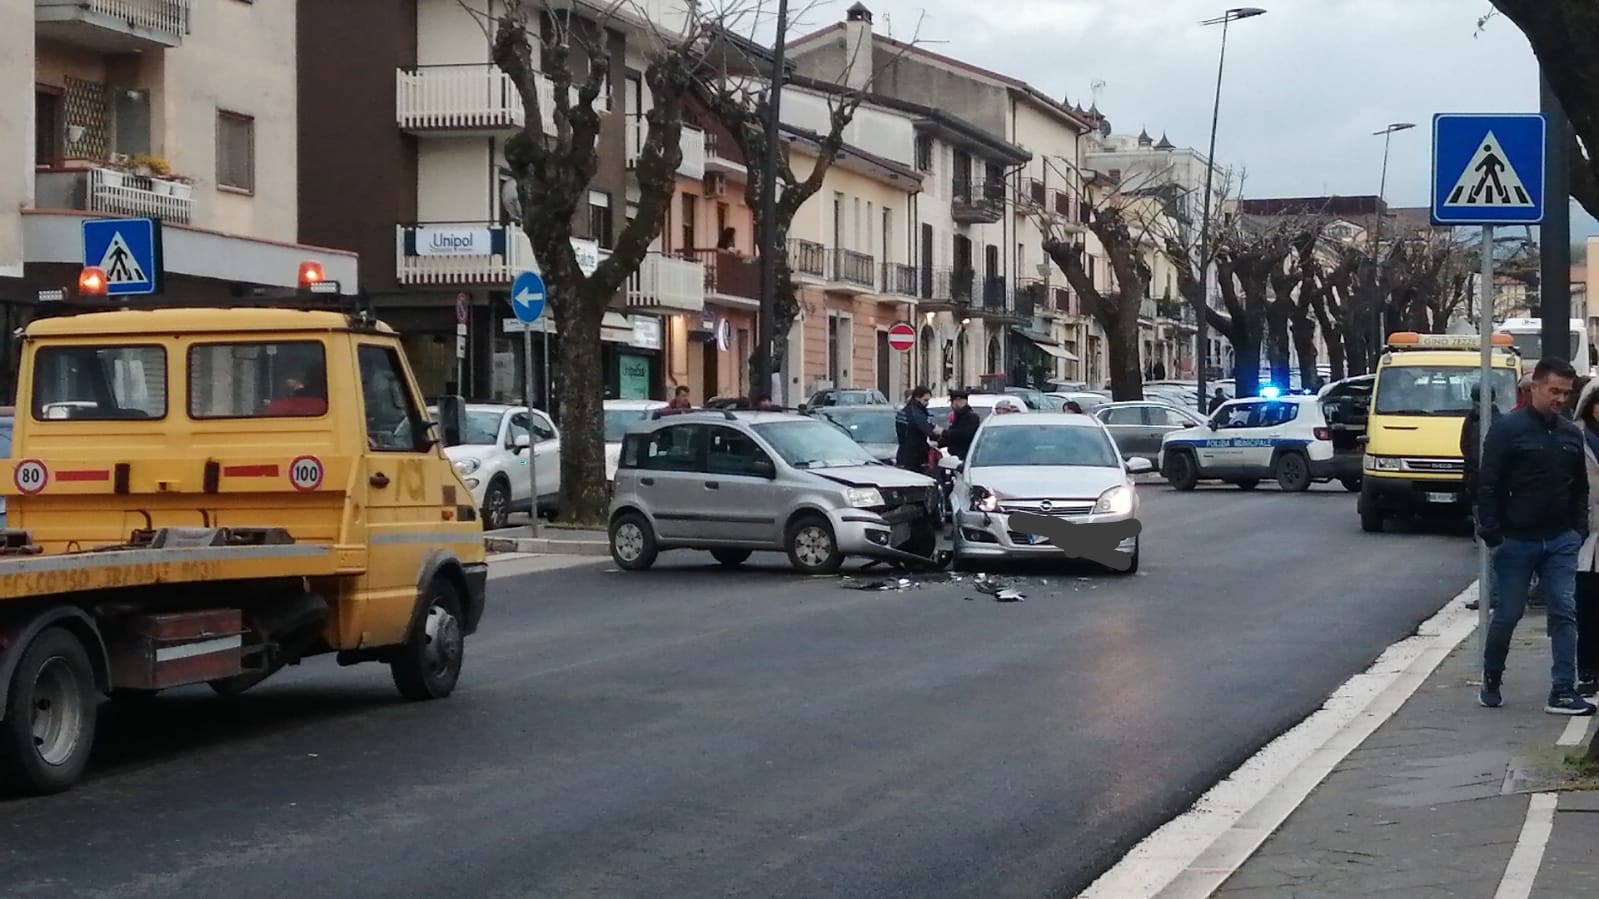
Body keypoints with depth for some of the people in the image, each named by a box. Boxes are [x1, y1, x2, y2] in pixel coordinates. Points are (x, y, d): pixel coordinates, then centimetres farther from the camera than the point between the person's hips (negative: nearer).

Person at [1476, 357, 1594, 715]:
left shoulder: (1571, 434, 9)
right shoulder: (1507, 428, -7)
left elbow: (1580, 487, 18)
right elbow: (1488, 485, -9)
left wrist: (1579, 530, 8)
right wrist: (1491, 534, -13)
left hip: (1561, 541, 4)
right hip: (1517, 541, -4)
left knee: (1564, 614, -4)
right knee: (1507, 615, 4)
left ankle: (1563, 692, -4)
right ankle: (1491, 682, 23)